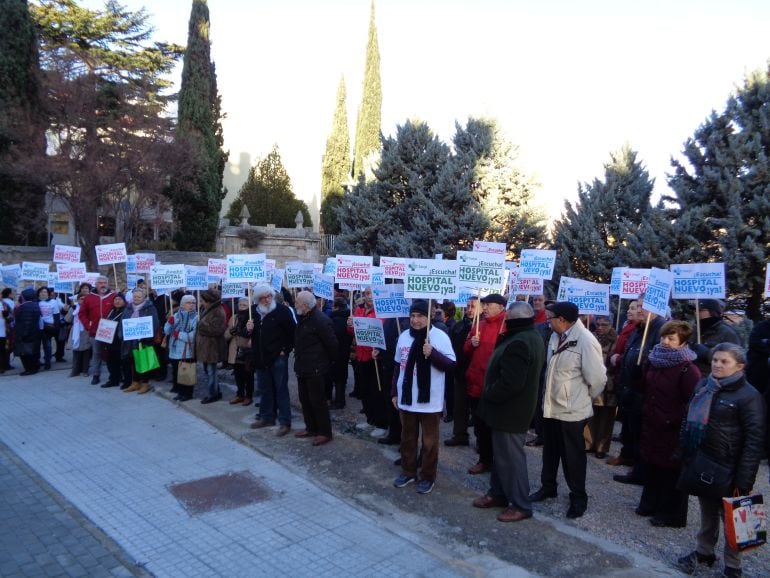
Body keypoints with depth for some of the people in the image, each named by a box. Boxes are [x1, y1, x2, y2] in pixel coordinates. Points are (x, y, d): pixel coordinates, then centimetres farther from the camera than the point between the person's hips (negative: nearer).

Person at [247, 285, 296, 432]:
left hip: (278, 358, -6)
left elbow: (292, 332, -9)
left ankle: (285, 422, 3)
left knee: (281, 390, -1)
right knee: (264, 389, 16)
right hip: (261, 358, 6)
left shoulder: (282, 310, -9)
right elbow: (247, 334, 19)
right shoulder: (254, 313, 9)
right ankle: (266, 417, 29)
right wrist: (248, 330, -4)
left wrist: (286, 350, -11)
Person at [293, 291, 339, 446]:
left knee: (318, 401, -1)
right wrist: (299, 360, 18)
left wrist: (329, 362, -7)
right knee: (305, 399, 17)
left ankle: (325, 433, 11)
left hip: (315, 369, -9)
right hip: (303, 367, 10)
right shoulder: (303, 318, 10)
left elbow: (332, 343, -18)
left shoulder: (320, 320, -20)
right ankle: (311, 428, 31)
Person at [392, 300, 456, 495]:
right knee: (407, 438, 17)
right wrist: (394, 392, 14)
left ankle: (428, 477, 22)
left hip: (430, 401, -5)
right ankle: (408, 471, 33)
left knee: (429, 441, 7)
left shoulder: (440, 336, -11)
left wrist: (433, 353, -27)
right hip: (406, 398, 5)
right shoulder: (404, 336, 6)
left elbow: (451, 365, -13)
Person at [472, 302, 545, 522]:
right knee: (502, 454, 21)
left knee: (511, 458, 1)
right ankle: (498, 493, 34)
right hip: (516, 407, 11)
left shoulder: (518, 343, -27)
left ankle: (521, 505, 13)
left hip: (509, 410, -11)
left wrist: (488, 395, -17)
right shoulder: (532, 336, 9)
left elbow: (510, 382, -31)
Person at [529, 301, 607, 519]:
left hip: (572, 410, -7)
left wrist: (585, 397, -4)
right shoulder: (556, 336, 3)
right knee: (550, 451, 22)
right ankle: (548, 487, 40)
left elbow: (597, 378, -19)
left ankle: (578, 497, 26)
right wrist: (549, 394, 12)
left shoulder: (586, 341, -23)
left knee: (572, 456, 8)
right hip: (551, 406, 7)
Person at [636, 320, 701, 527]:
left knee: (671, 470, 5)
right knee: (651, 466, 17)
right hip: (651, 424, 7)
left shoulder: (688, 369, -17)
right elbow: (645, 387, 20)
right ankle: (650, 504, 34)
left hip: (673, 430, -7)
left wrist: (675, 420, -16)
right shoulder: (653, 360, 6)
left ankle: (672, 515, 20)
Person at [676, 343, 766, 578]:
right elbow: (690, 421, 15)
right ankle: (703, 552, 36)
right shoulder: (703, 385, 6)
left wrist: (744, 480, -18)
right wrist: (685, 454, 12)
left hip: (727, 470, -5)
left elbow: (755, 440, -16)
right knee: (707, 513, 21)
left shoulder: (749, 396, -14)